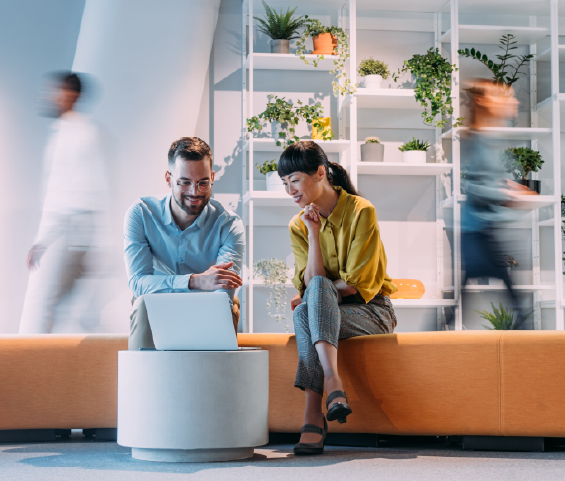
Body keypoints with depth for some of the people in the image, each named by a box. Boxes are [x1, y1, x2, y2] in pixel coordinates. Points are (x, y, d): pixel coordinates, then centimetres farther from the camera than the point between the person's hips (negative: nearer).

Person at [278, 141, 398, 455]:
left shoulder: (361, 212, -10)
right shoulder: (299, 226, 5)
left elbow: (357, 285, -14)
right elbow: (310, 284, -9)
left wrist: (315, 293, -11)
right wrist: (314, 234, -16)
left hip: (371, 312, -4)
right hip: (327, 312, 4)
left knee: (312, 299, -35)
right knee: (303, 313, -33)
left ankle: (313, 414, -47)